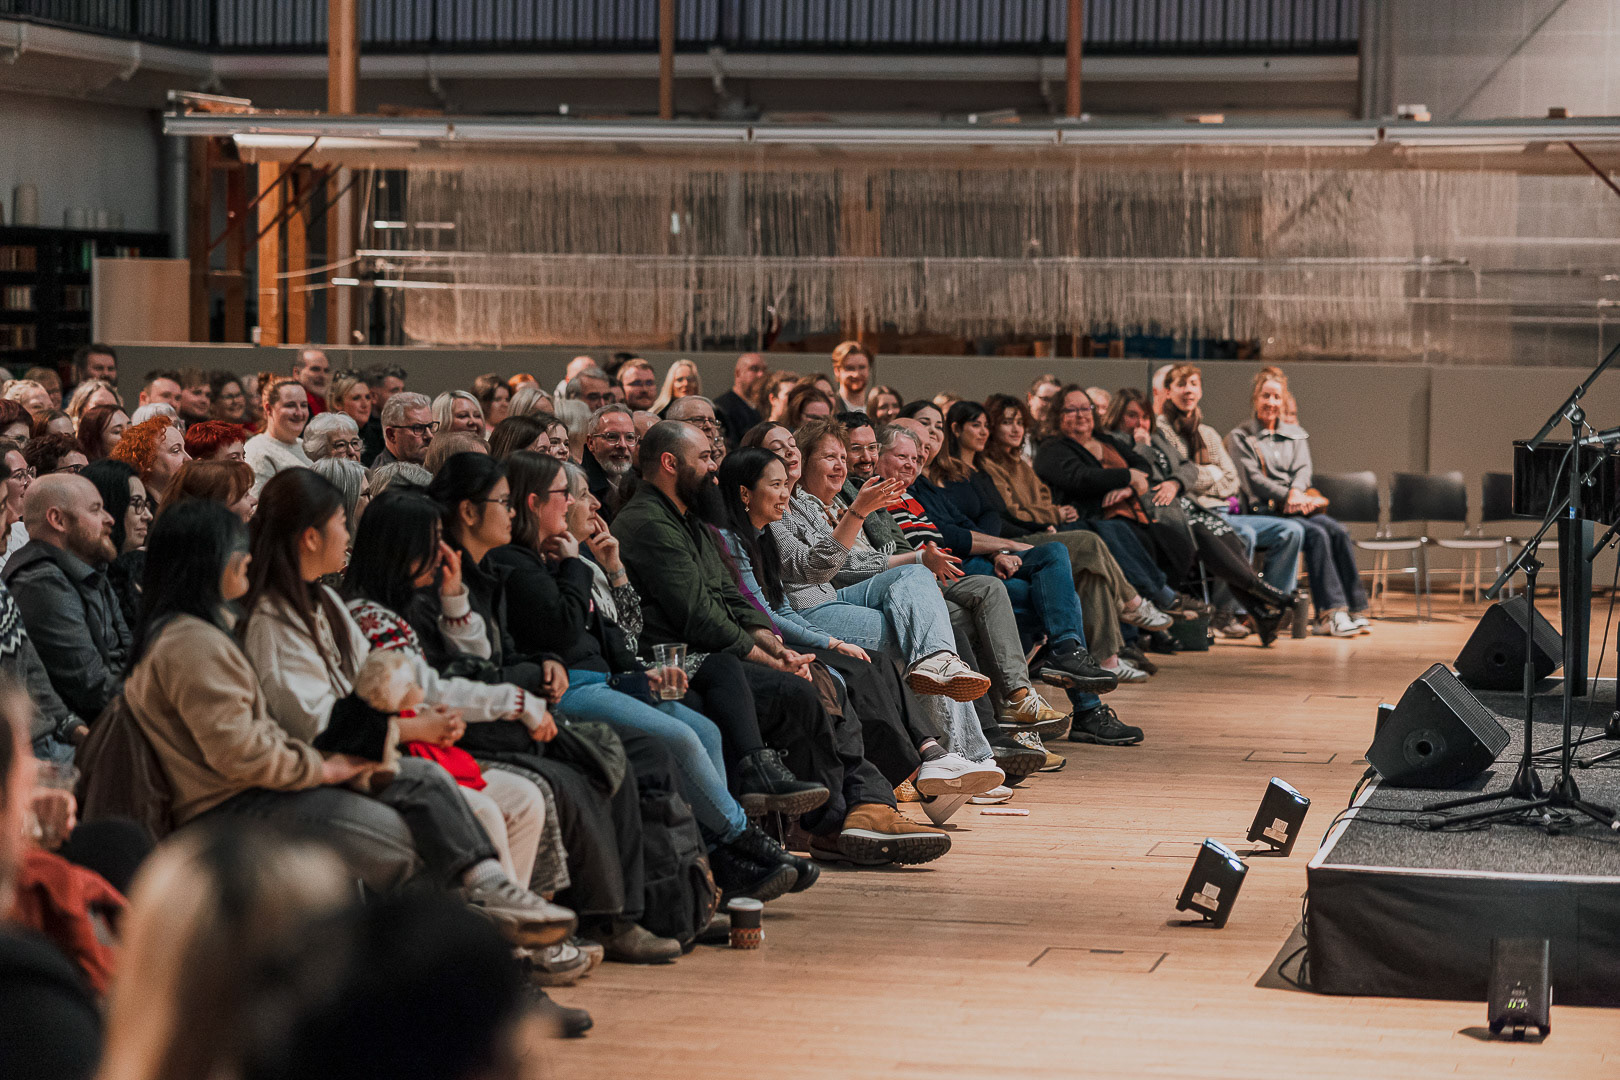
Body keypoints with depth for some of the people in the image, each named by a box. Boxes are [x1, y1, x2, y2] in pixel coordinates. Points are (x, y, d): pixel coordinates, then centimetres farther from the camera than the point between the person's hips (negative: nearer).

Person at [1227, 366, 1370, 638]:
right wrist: (1287, 498, -18)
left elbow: (1303, 469, 7)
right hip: (1263, 510, -5)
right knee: (1316, 534, -31)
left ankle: (1354, 609, -28)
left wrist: (1296, 493, -16)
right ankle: (1330, 612, -36)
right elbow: (1252, 478, -4)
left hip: (1298, 506, 5)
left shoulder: (1296, 434, 24)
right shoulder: (1239, 437, 10)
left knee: (1338, 532, -26)